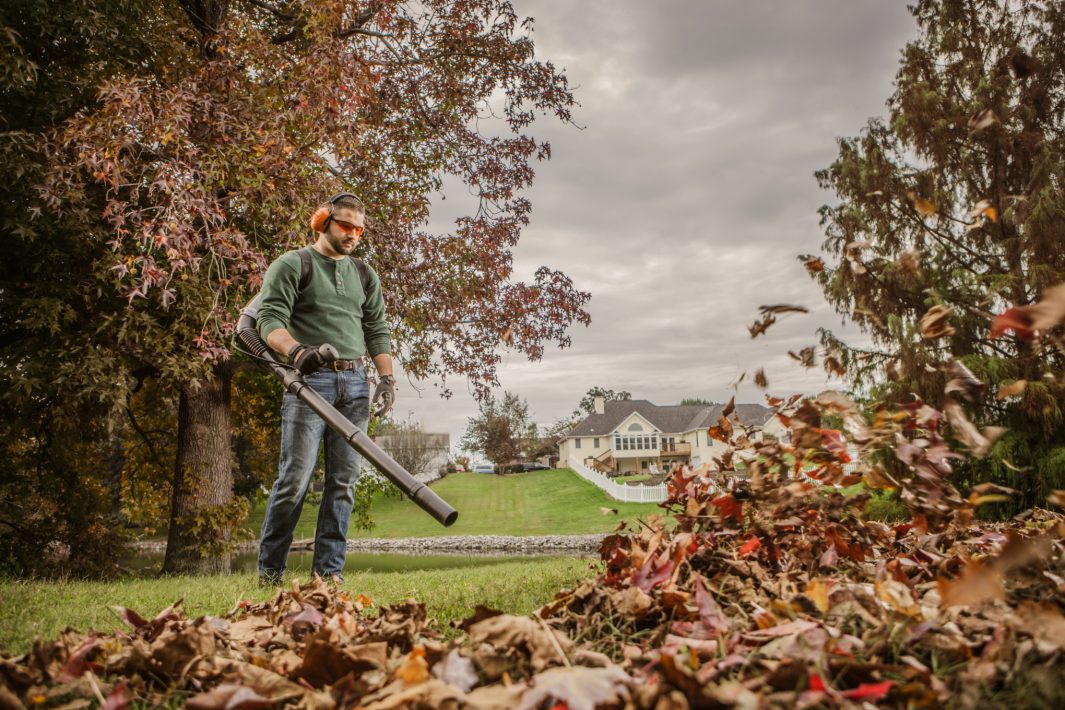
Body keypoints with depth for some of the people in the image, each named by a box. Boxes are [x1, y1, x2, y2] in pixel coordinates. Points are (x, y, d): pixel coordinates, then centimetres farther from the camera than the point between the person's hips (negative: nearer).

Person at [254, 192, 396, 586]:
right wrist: (297, 351, -26)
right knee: (296, 477, -7)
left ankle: (329, 569, 8)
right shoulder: (291, 265, 5)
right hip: (309, 380, -5)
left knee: (344, 480, 2)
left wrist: (386, 376, 5)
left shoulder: (365, 276, 21)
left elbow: (377, 331, 18)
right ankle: (269, 568, 7)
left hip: (355, 383, 5)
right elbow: (270, 318, -7)